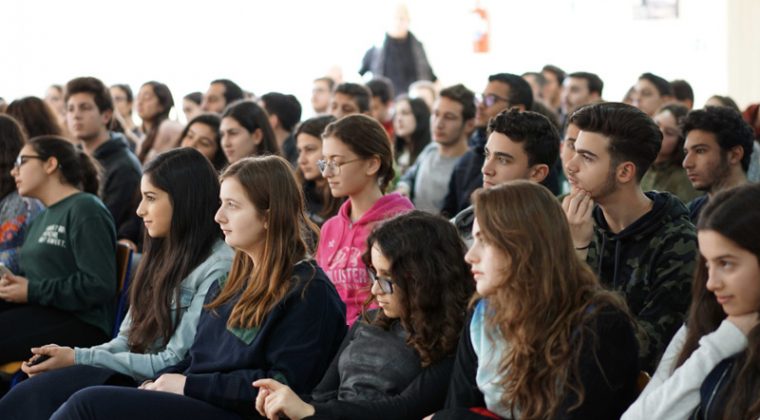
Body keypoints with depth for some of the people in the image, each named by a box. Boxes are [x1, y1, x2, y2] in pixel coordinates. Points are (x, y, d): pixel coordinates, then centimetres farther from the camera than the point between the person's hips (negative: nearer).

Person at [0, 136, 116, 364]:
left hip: (79, 322, -9)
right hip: (38, 311, 9)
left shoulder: (86, 210, -5)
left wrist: (33, 292, -13)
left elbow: (99, 285, -15)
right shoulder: (42, 218, 26)